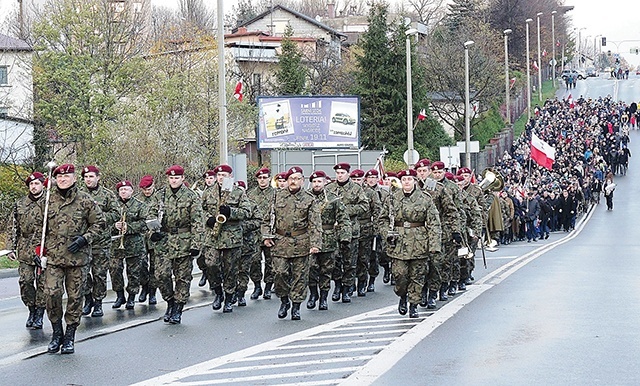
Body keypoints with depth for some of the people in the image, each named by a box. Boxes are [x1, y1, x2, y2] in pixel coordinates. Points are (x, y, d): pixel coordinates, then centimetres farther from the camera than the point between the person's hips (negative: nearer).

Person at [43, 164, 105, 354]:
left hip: (78, 257, -1)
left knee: (75, 296, 4)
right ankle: (57, 333, 8)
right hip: (53, 256, 1)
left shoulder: (85, 200, 0)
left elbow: (99, 224, 4)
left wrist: (84, 239, -10)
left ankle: (69, 337, 15)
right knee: (52, 293, -10)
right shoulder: (49, 201, 7)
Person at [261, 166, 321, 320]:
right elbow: (268, 218, 15)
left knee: (299, 275, 3)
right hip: (280, 242, 1)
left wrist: (315, 244, -15)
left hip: (301, 243, -1)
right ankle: (284, 300, 16)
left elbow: (315, 224, -4)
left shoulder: (309, 199, 1)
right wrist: (266, 236, 4)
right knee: (280, 272, -6)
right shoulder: (278, 196, 9)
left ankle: (296, 306, 13)